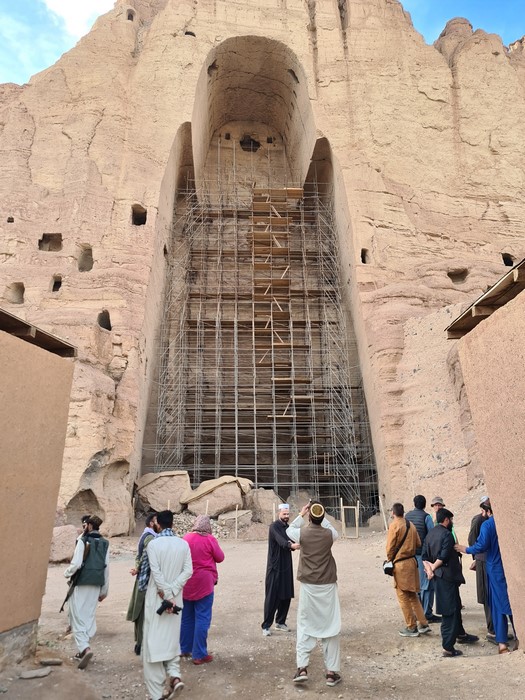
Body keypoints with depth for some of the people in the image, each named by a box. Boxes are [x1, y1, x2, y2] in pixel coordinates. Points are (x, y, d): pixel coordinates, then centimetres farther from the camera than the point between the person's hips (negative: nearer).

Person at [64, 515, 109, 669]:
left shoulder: (83, 541, -10)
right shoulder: (105, 543, 5)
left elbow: (76, 563, -18)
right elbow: (106, 567, 6)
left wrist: (67, 573, 4)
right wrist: (104, 590, 13)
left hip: (81, 583, -5)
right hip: (96, 585, 5)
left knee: (78, 616, 1)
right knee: (89, 616, 15)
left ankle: (85, 648, -13)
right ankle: (83, 649, 22)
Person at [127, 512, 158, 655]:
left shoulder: (146, 536, 13)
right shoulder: (150, 538, -19)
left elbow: (140, 556, 11)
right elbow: (146, 558, -25)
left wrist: (137, 569, -4)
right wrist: (138, 570, -10)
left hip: (143, 579, 10)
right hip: (147, 580, -10)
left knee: (141, 612, 18)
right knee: (145, 613, 0)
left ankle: (140, 642, 28)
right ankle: (141, 645, 9)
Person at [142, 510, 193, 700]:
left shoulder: (153, 544, -12)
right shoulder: (183, 544, -1)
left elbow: (156, 573, -16)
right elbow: (188, 571, -7)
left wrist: (166, 595, -11)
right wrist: (171, 592, -9)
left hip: (156, 598, -3)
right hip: (175, 597, 4)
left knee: (154, 641, 5)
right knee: (171, 638, 21)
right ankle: (175, 676, 8)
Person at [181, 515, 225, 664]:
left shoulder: (186, 538, 0)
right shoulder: (209, 539, -12)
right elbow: (220, 558, -2)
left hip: (186, 583, 5)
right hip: (204, 583, -5)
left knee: (186, 617, 19)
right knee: (202, 618, 2)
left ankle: (185, 649, 31)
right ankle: (199, 655, 6)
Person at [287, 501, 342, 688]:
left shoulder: (302, 533, -10)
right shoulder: (329, 534, -9)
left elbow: (289, 530, 13)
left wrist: (300, 515, 20)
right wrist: (321, 517, 18)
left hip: (308, 586, 0)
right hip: (328, 586, 0)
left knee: (305, 626, 13)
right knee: (330, 627, 9)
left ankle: (302, 668, 9)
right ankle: (332, 672, 14)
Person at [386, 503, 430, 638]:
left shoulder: (394, 525, -14)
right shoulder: (410, 525, 6)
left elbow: (390, 547, -13)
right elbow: (418, 544, 10)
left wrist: (390, 560, 2)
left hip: (400, 565, -7)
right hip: (412, 561, 7)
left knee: (404, 598, 6)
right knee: (413, 596, 19)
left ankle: (411, 628, 13)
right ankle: (423, 624, 20)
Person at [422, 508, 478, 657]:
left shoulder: (430, 534, 9)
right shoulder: (446, 534, -17)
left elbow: (425, 556, 4)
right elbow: (444, 556, -23)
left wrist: (429, 569, -8)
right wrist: (433, 567, -9)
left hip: (437, 577, 8)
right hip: (447, 577, -8)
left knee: (455, 606, 26)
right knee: (449, 612, 0)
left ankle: (460, 634, 43)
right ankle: (448, 647, 5)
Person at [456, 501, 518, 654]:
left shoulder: (487, 524, -12)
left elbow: (481, 546, -19)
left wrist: (466, 550, -4)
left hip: (496, 569, -4)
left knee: (498, 605, 6)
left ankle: (502, 643, 8)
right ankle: (519, 639, 17)